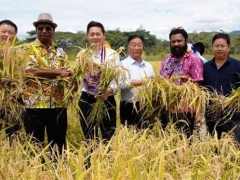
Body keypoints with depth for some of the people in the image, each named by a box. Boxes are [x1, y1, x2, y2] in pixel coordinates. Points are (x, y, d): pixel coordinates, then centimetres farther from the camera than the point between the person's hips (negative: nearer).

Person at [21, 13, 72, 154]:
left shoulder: (60, 52, 13)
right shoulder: (29, 49, 1)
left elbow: (68, 73, 7)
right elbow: (31, 71, -14)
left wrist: (69, 75, -17)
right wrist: (58, 72, -14)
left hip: (58, 104, 3)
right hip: (35, 104, -3)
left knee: (59, 144, 11)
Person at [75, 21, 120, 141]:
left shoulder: (113, 54, -1)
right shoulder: (82, 54, 6)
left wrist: (110, 89, -27)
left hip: (107, 100, -2)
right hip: (86, 100, 2)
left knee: (109, 139, 3)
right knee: (89, 138, 10)